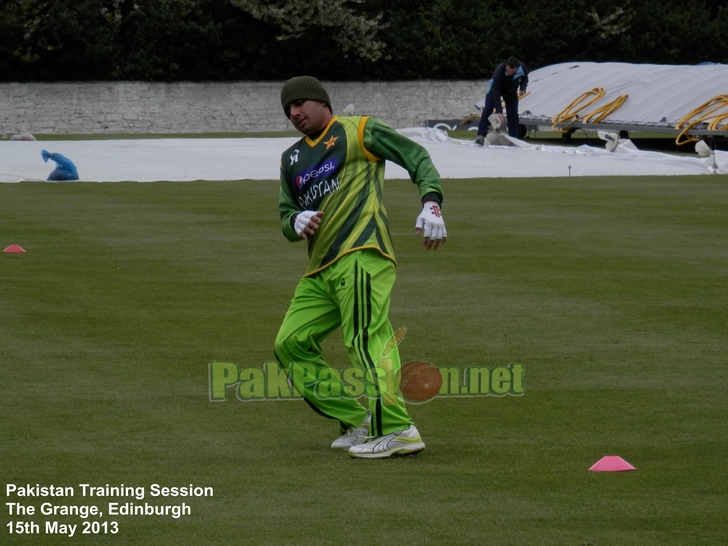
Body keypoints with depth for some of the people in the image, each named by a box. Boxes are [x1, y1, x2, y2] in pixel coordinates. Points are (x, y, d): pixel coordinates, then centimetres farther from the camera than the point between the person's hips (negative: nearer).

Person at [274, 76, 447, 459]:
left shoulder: (358, 131, 7)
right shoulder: (291, 159, 27)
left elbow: (416, 157, 1)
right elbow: (285, 216, 24)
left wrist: (431, 203, -16)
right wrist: (296, 222, -2)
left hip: (360, 253, -8)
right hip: (319, 269, 8)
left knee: (366, 338, -22)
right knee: (290, 344, 2)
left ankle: (397, 430, -29)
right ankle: (359, 423, 3)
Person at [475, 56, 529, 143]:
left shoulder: (522, 68, -31)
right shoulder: (499, 71, -43)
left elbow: (524, 78, -4)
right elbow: (495, 92, -43)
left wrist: (522, 88, -26)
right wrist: (499, 111, -47)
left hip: (511, 91, 3)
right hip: (495, 88, -3)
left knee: (513, 114, -4)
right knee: (488, 109, -16)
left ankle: (514, 138, 3)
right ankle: (481, 135, -16)